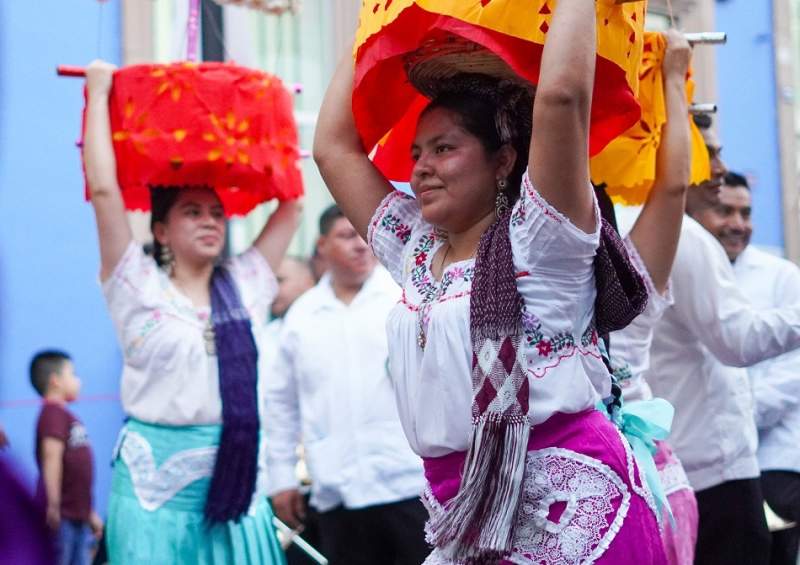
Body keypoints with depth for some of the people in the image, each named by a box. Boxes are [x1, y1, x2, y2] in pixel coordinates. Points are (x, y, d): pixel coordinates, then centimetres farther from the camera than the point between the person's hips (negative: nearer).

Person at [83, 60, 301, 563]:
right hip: (158, 486, -4)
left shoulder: (245, 284, 12)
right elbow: (104, 189, -7)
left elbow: (291, 202, 16)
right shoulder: (139, 287, 1)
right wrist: (99, 93, 1)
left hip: (238, 480, 4)